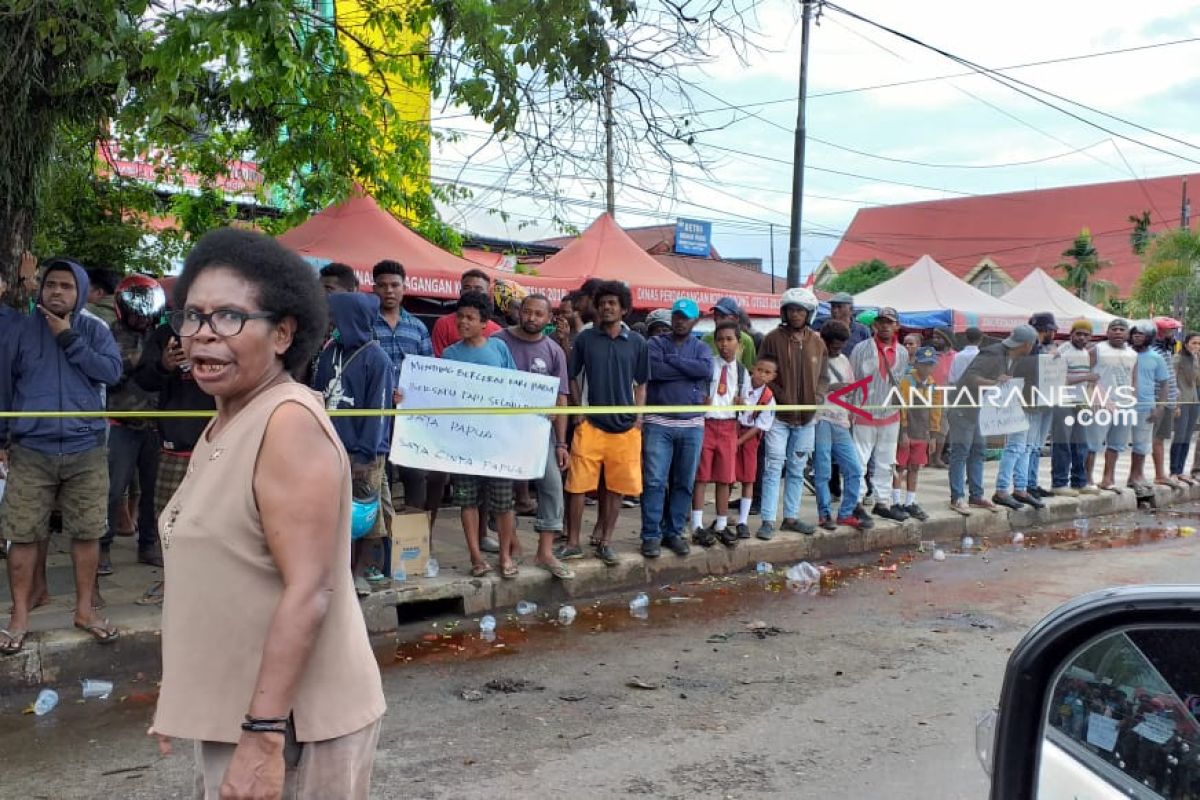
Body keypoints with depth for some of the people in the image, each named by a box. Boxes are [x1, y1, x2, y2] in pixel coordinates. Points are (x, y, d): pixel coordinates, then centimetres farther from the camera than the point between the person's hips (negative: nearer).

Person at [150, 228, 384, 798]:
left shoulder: (288, 421, -19)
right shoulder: (224, 424, 10)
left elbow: (308, 591, -24)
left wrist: (264, 735, -25)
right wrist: (183, 702, 18)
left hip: (289, 726, -9)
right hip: (230, 715, 9)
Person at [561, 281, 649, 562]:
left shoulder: (637, 343, 4)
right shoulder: (585, 338, 2)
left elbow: (641, 383, 11)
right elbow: (573, 376, 10)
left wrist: (638, 416, 0)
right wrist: (579, 410, 0)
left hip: (625, 427, 1)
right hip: (591, 424, -1)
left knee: (615, 487, 7)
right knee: (578, 485, -1)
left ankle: (605, 541, 19)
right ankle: (572, 543, 9)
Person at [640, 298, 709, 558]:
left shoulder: (701, 348, 12)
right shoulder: (655, 344, 4)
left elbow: (707, 370, -11)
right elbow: (654, 371, -16)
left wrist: (673, 360, -11)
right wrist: (691, 370, -9)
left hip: (692, 425, 3)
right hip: (658, 423, -3)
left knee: (684, 483, 7)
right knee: (654, 482, -5)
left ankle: (674, 532, 17)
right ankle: (651, 535, 1)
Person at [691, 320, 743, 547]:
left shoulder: (742, 371, 9)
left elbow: (744, 401, 16)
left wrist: (742, 403, -5)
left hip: (729, 426, 4)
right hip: (705, 423, -3)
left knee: (725, 478, 8)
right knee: (701, 477, -1)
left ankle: (721, 525, 18)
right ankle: (698, 526, 2)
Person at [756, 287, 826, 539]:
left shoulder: (817, 343, 7)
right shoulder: (773, 339, -5)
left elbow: (821, 377, 14)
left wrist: (815, 400, -2)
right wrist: (783, 398, -14)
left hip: (806, 417, 4)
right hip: (779, 415, -4)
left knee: (797, 470, 12)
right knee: (774, 468, -5)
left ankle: (791, 517, 22)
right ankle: (768, 521, 0)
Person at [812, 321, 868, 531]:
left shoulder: (843, 360, 17)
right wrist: (830, 388, -16)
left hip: (841, 421, 6)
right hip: (820, 419, -6)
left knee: (854, 469, 4)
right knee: (823, 472, -4)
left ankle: (846, 513, 15)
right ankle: (825, 515, 9)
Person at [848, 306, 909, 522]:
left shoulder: (902, 353, 7)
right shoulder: (862, 349, -7)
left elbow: (901, 383, 16)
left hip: (891, 415, 5)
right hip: (865, 414, -5)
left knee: (886, 463, 12)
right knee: (859, 460, -5)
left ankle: (883, 502, 21)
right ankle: (856, 502, 3)